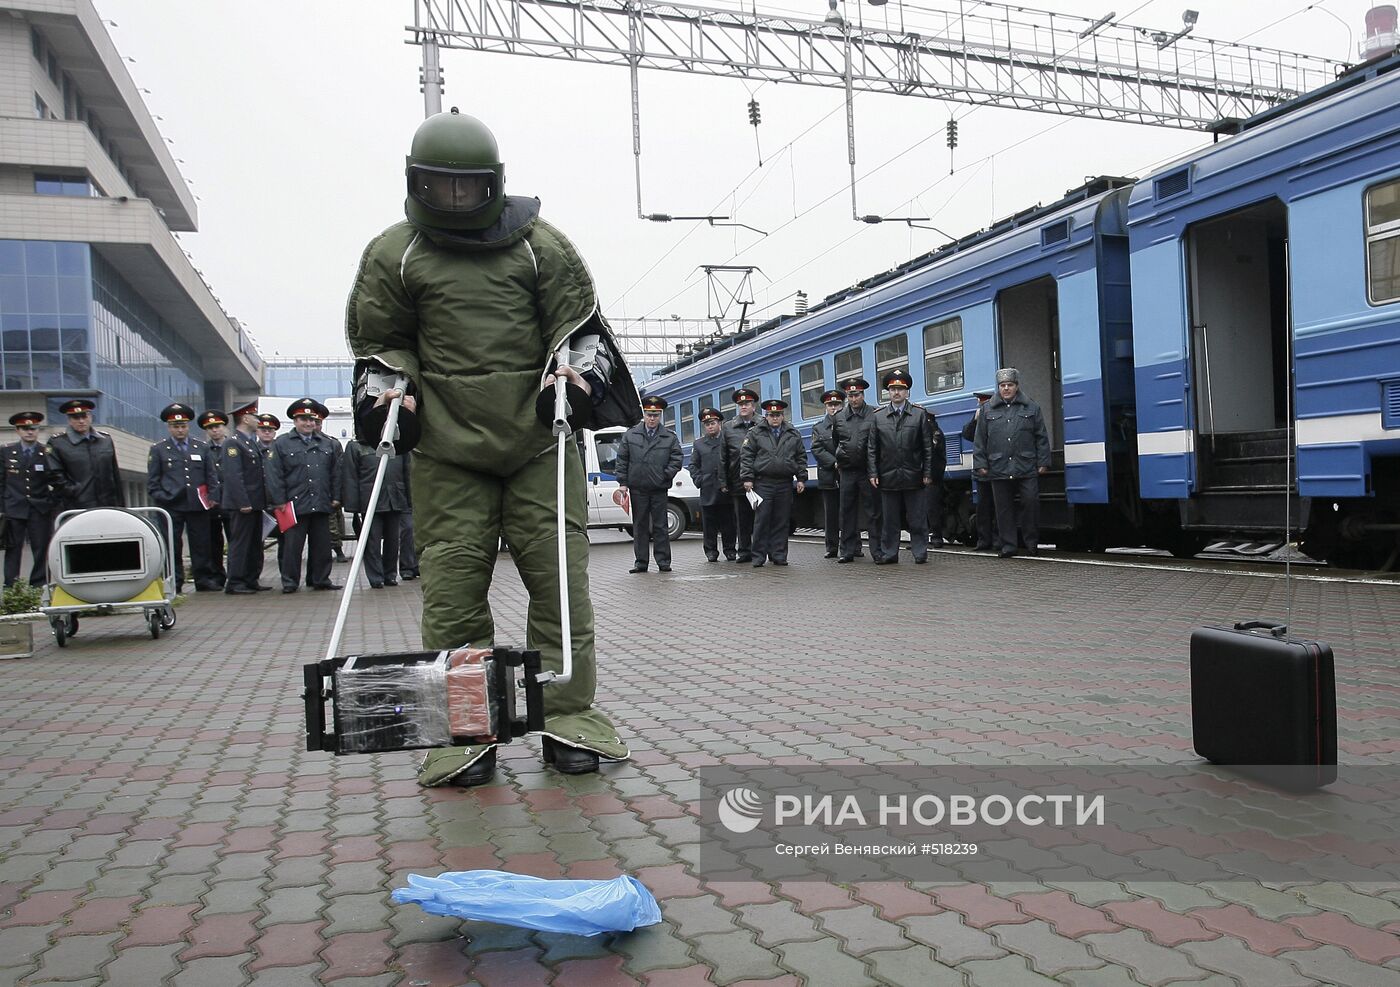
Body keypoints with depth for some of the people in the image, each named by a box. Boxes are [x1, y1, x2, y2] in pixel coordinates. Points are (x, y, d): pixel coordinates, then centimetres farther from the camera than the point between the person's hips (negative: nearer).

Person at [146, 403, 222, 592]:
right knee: (172, 546, 1)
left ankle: (204, 580, 11)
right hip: (171, 507, -1)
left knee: (201, 544, 4)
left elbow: (211, 476, 12)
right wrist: (160, 499, -6)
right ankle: (173, 582, 7)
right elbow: (152, 481, 7)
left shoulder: (202, 448, 13)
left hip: (198, 506, 2)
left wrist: (213, 497, 1)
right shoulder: (158, 450, 8)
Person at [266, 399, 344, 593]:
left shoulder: (328, 444, 13)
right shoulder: (281, 444, 2)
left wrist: (336, 497, 6)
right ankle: (289, 581, 7)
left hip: (322, 504, 4)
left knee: (322, 544, 8)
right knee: (292, 544, -1)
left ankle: (320, 579, 17)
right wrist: (279, 501, -8)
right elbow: (274, 475, -2)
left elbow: (336, 473, 13)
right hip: (294, 504, -3)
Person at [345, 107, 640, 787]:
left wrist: (572, 369, -5)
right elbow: (378, 341, 17)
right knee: (452, 587, -3)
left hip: (539, 438, 0)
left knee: (560, 576, -3)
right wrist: (388, 386, -1)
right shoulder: (394, 255, 11)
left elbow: (578, 320, 13)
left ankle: (567, 716, 7)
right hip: (446, 450, 0)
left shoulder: (539, 244, 10)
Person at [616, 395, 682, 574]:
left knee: (660, 526, 2)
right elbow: (622, 460, 7)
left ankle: (663, 561, 7)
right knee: (639, 526, 6)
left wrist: (665, 475, -9)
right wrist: (623, 483, 1)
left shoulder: (670, 437, 5)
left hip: (659, 489, -1)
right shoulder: (630, 435, 7)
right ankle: (641, 562, 10)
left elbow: (676, 460, 4)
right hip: (637, 488, 1)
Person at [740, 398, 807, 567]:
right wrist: (747, 478, -6)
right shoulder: (755, 434, 5)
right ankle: (759, 556, 1)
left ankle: (779, 556, 12)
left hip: (785, 485, 3)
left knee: (782, 521, 4)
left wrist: (801, 478, 7)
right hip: (763, 483, -2)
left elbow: (801, 457, 15)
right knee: (761, 520, -4)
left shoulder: (793, 434, 13)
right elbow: (746, 456, 2)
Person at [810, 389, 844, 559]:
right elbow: (817, 450, -2)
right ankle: (832, 547, 14)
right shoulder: (819, 428, 9)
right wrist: (834, 463, -13)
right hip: (828, 476, 2)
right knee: (830, 513, 7)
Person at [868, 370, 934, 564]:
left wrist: (927, 473, -3)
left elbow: (928, 447, 2)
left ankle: (920, 553, 10)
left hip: (913, 477, -1)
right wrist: (873, 473, 0)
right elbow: (873, 449, 7)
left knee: (917, 519, 2)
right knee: (889, 519, 7)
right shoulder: (879, 417, 8)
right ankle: (890, 554, 14)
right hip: (888, 478, 2)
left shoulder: (920, 414, 4)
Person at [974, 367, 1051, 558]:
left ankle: (1031, 542, 10)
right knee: (1004, 508, 4)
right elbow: (980, 440, 10)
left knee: (1031, 503, -5)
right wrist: (981, 464, 3)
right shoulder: (988, 410, 10)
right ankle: (1008, 545, 11)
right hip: (999, 469, 1)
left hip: (1027, 469, -1)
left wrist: (1043, 463, 1)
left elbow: (1042, 438, 7)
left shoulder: (1031, 408, 9)